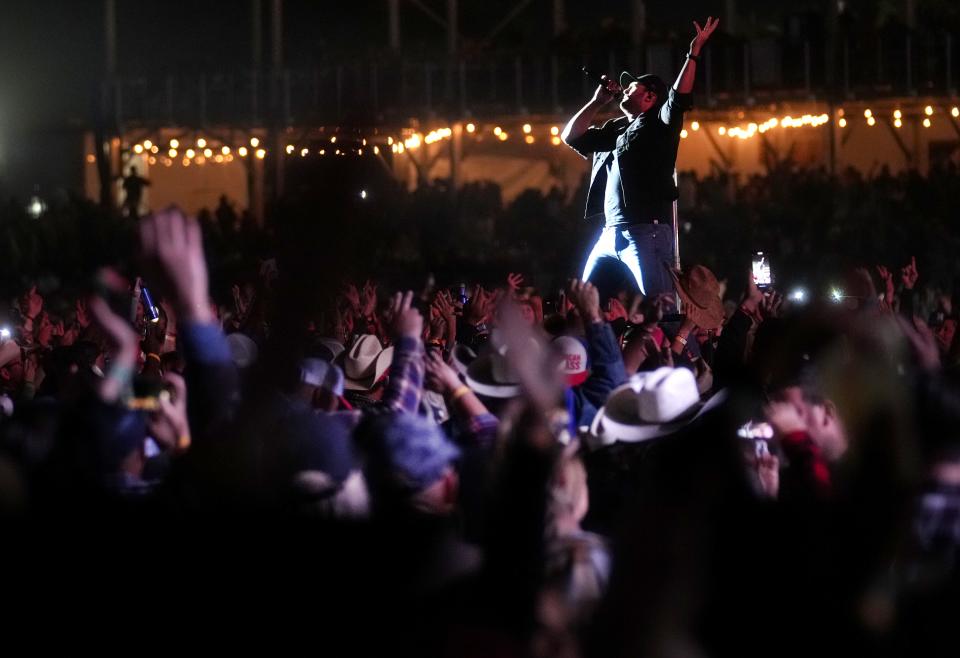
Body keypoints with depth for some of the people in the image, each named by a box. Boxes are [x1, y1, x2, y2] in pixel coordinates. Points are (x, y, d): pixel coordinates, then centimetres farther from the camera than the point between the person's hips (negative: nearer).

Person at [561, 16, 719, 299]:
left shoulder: (658, 125, 4)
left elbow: (678, 98, -12)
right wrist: (598, 102, 21)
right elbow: (571, 136, 25)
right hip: (610, 235, 8)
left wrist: (693, 53, -18)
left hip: (646, 232, -8)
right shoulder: (613, 130, 25)